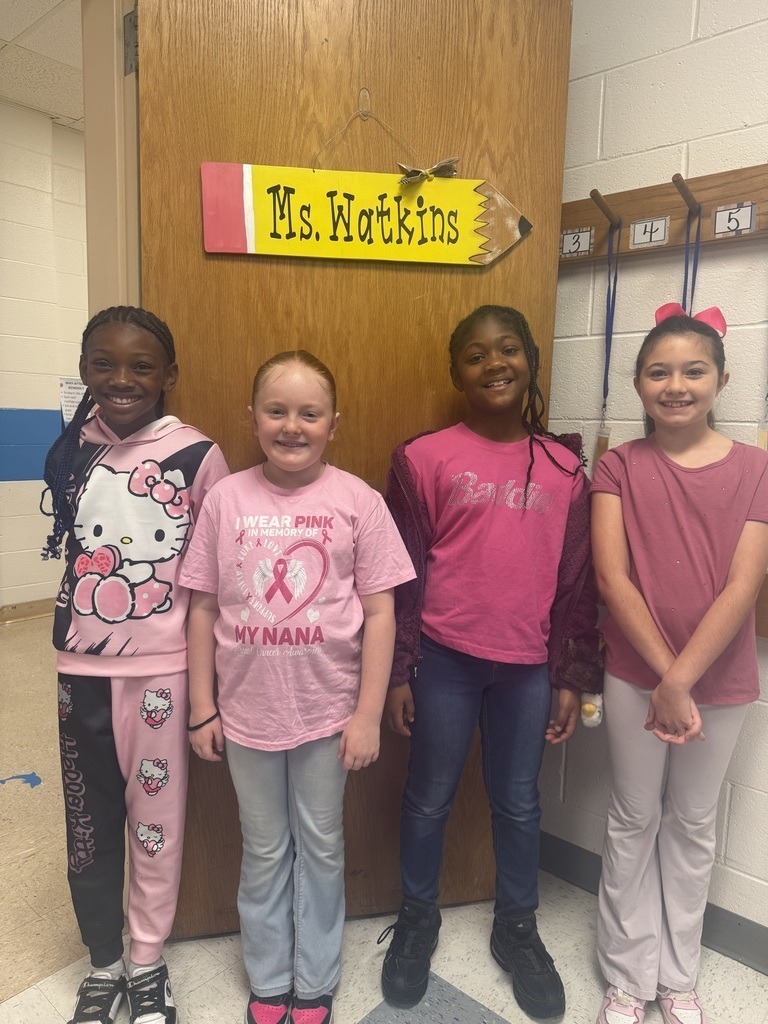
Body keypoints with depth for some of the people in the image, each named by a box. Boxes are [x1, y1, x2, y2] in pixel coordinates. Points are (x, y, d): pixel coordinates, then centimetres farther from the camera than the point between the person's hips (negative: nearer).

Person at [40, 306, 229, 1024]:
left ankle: (148, 963, 36)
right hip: (81, 669, 3)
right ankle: (103, 963, 39)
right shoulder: (72, 451, 2)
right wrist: (77, 636, 13)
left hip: (161, 669, -3)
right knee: (88, 825, 16)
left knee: (155, 823, 12)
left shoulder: (197, 456, -9)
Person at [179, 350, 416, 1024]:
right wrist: (202, 708, 3)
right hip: (247, 712, 2)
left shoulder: (357, 500, -9)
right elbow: (203, 609, 1)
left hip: (328, 711, -1)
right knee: (264, 852, 20)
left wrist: (368, 714, -8)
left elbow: (380, 612, -7)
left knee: (321, 849, 18)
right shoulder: (226, 499, -4)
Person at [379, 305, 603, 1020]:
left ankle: (516, 927, 41)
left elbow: (577, 581, 5)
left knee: (518, 802, 18)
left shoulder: (563, 467, 2)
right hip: (445, 658, -2)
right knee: (429, 798, 14)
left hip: (527, 664, 2)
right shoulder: (424, 458, -6)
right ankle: (417, 919, 39)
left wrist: (573, 676, 4)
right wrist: (396, 672, -4)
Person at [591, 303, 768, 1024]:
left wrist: (681, 679, -17)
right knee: (634, 820, 13)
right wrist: (663, 679, -17)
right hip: (635, 677, -1)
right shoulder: (618, 467, -5)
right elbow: (611, 578, -13)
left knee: (693, 825, 17)